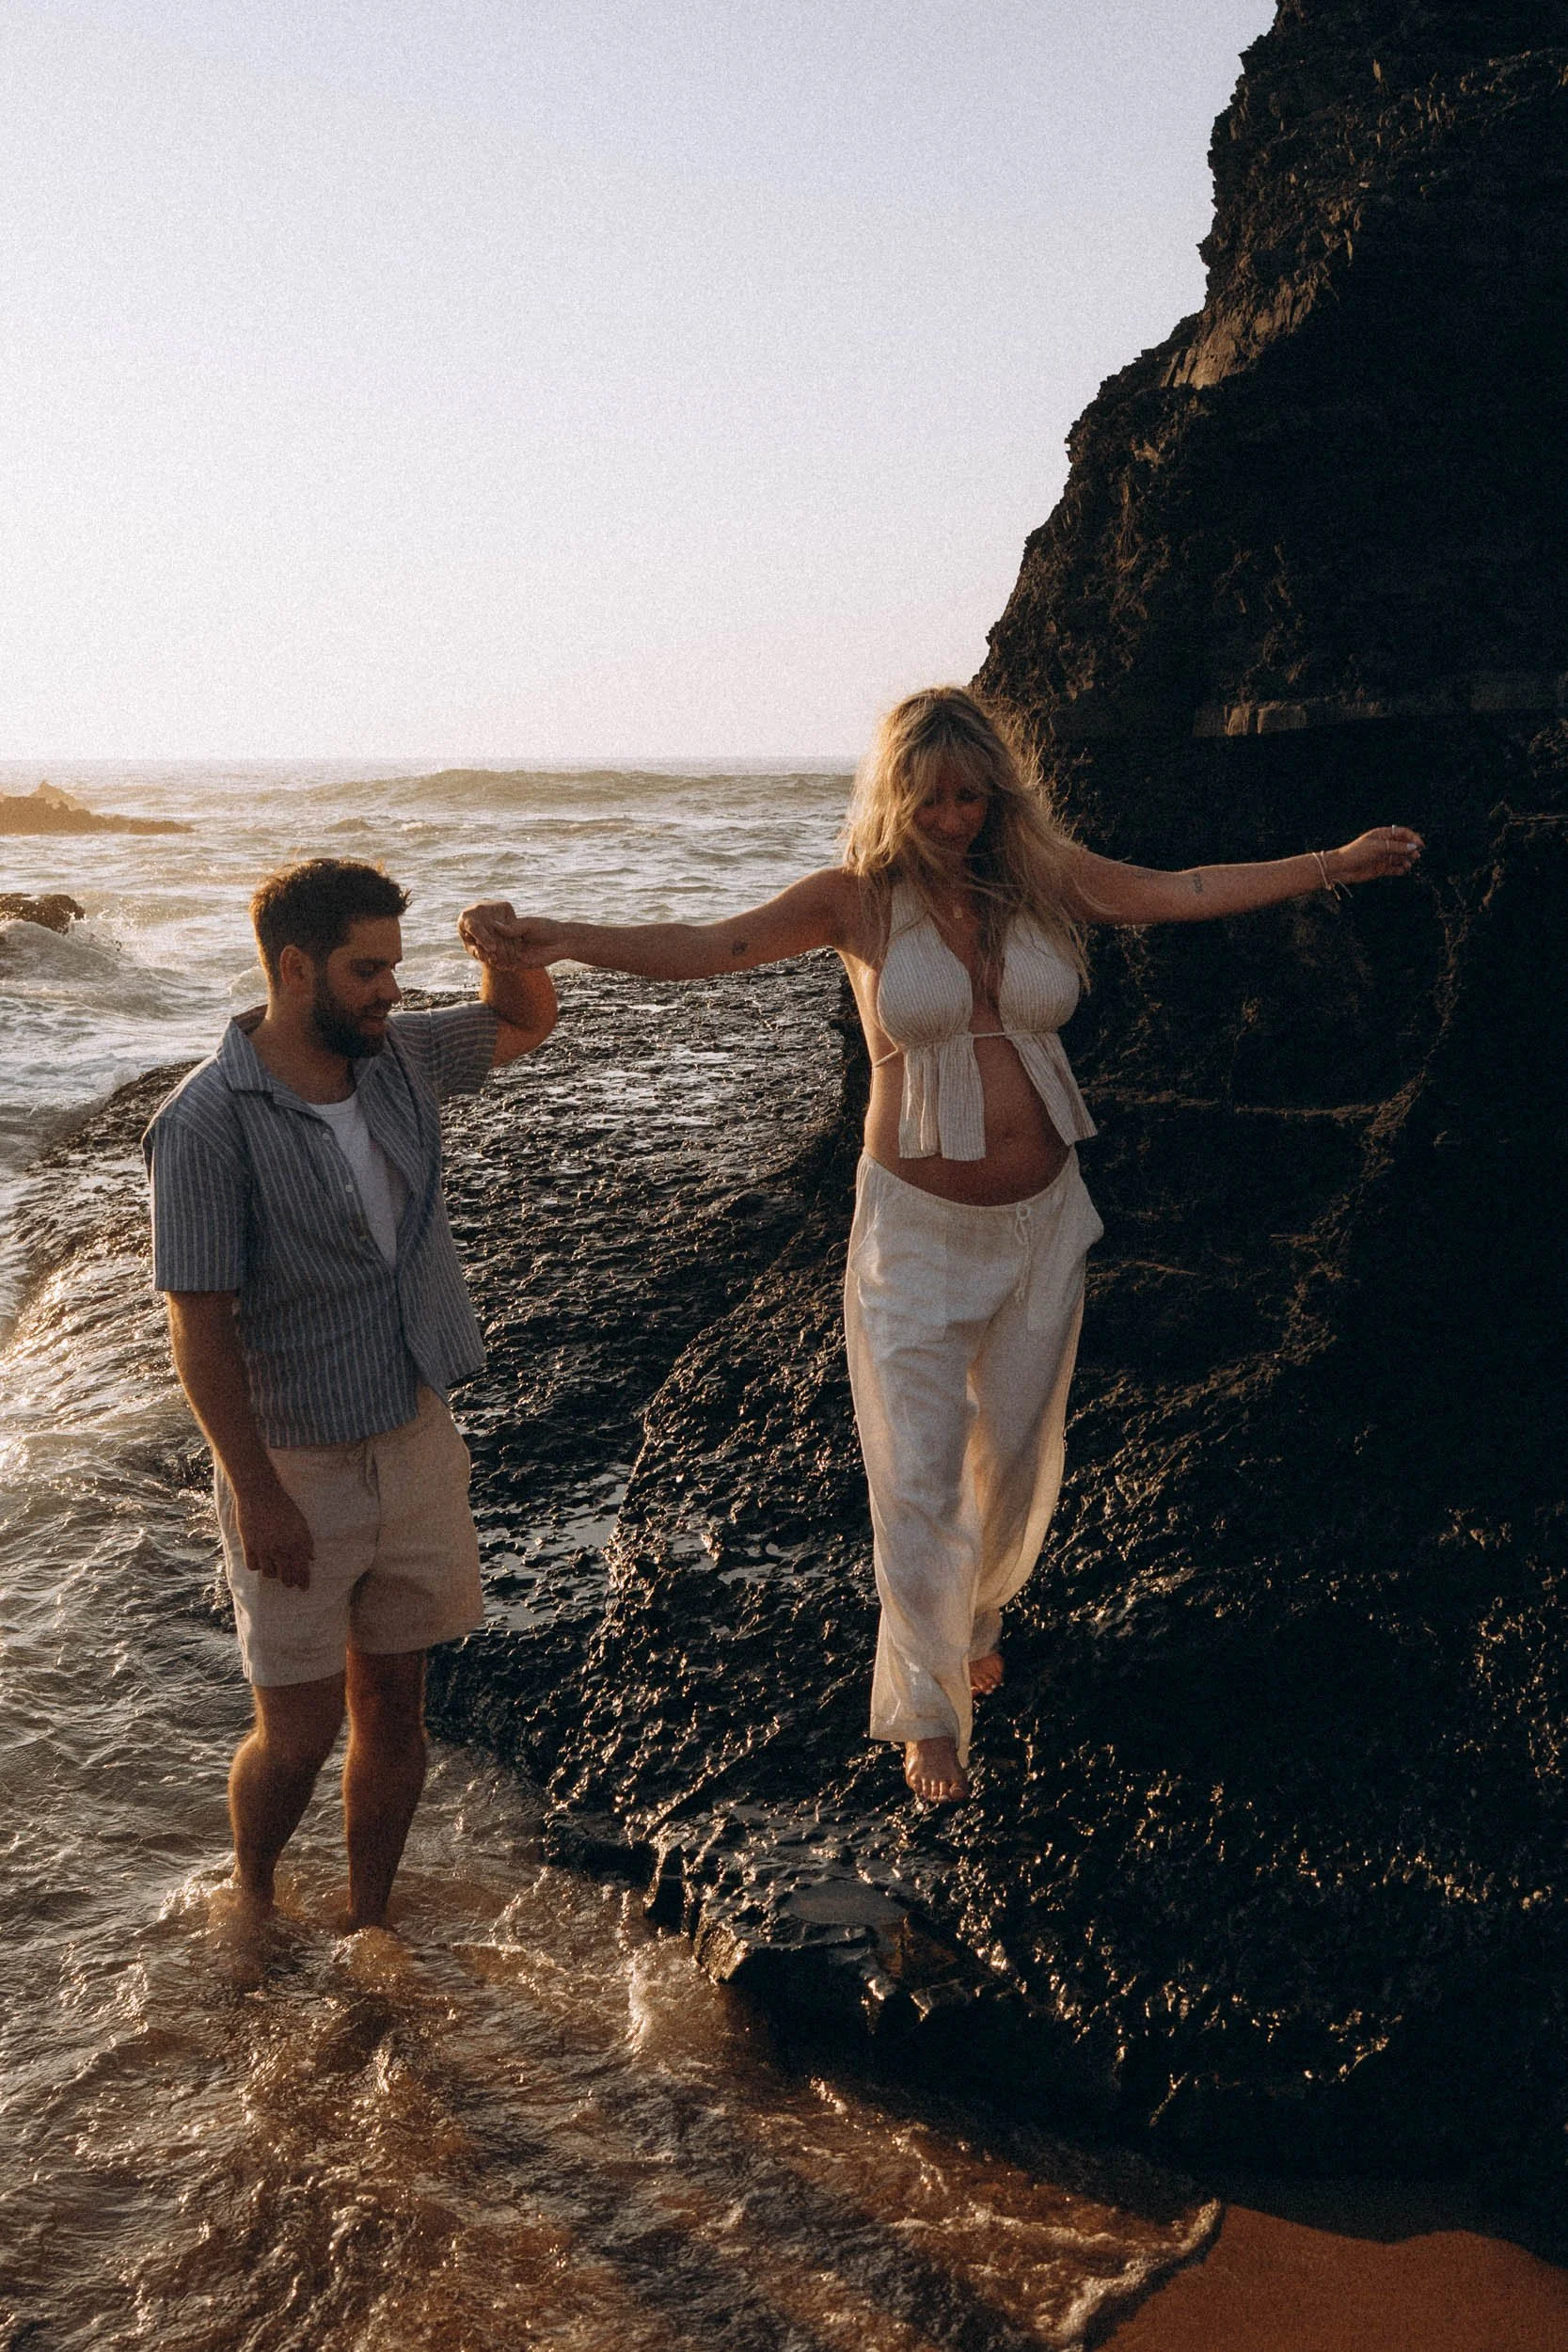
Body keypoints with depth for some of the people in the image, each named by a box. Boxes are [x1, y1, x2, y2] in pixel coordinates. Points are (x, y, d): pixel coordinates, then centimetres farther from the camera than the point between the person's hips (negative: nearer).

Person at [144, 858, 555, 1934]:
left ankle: (368, 1924, 35)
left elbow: (527, 1024, 17)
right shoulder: (206, 1123, -19)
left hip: (416, 1442, 5)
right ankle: (252, 1891, 37)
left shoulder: (402, 1055, -1)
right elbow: (200, 1327, -17)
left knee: (393, 1712, 15)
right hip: (295, 1470, -5)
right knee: (298, 1739, 5)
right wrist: (257, 1494, -17)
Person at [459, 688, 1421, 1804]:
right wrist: (554, 939, -32)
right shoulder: (862, 898, -9)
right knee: (919, 1477, 1)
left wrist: (1336, 863, -2)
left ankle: (980, 1616, 47)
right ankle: (927, 1709, 19)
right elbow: (714, 945, -19)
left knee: (1017, 1450, 17)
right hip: (917, 1224, -3)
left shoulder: (1047, 878, -1)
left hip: (1041, 1219, 3)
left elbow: (1188, 892, 0)